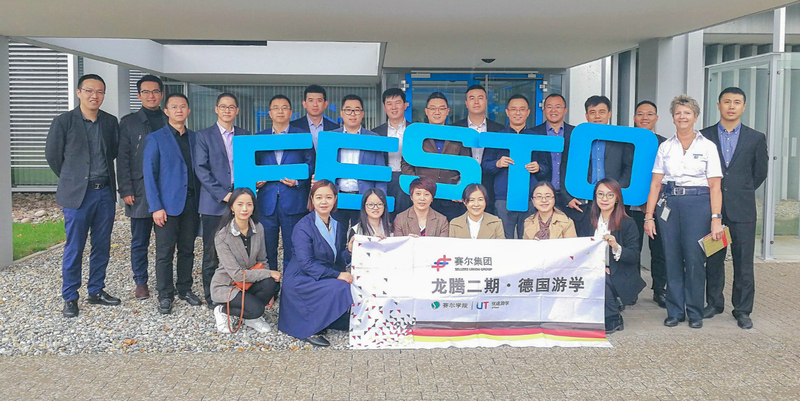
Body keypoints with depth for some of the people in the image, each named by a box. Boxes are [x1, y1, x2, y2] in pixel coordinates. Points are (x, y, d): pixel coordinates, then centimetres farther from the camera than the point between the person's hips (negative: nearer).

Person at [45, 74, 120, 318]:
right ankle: (70, 298, 13)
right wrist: (72, 179, 10)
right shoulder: (63, 122, -5)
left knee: (102, 247, 11)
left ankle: (96, 291, 25)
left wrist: (102, 176, 13)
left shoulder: (111, 122, 6)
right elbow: (52, 156, 3)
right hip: (77, 195, -4)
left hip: (105, 192, 4)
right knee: (74, 249, 1)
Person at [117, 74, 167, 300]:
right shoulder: (128, 123, 6)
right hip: (140, 192, -1)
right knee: (139, 241, 6)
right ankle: (140, 283, 17)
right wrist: (126, 190, -6)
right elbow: (122, 160, 2)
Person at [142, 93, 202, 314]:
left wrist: (200, 202, 4)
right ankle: (165, 295, 11)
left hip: (191, 203, 4)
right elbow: (149, 174, -4)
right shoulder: (155, 138, 0)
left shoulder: (195, 138, 11)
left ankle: (185, 289, 23)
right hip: (167, 204, -3)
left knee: (187, 250, 10)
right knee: (165, 252, 1)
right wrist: (156, 207, -11)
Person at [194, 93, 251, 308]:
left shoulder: (245, 135, 14)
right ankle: (211, 296, 12)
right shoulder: (204, 136, 4)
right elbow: (201, 169, -5)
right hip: (214, 202, -3)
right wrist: (222, 194, -13)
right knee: (212, 252, 2)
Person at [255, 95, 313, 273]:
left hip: (293, 201, -2)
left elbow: (311, 164, 3)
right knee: (266, 250, 5)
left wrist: (298, 180, -13)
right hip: (267, 201, 2)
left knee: (293, 250, 1)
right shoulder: (259, 138, 15)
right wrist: (255, 181, -4)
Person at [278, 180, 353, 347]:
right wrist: (337, 275, -25)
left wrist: (349, 251, -14)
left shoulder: (337, 226, 8)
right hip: (300, 281, -7)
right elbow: (305, 263, -21)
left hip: (326, 277, 7)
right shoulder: (304, 226, -14)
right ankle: (309, 330, -14)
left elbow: (339, 260, 8)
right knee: (340, 288, -27)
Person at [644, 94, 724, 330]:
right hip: (668, 204, 2)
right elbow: (655, 184, 6)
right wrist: (649, 216, 0)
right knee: (672, 259, 4)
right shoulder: (665, 147, 9)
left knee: (695, 259, -3)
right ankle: (675, 311, 15)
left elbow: (715, 187, -1)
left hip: (698, 204, -2)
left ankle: (695, 313, 11)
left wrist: (716, 218, -10)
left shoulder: (707, 147, 3)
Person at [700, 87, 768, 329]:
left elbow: (760, 173, 12)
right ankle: (714, 304, 22)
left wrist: (741, 191, 11)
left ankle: (742, 310, 12)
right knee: (713, 259, 9)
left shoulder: (756, 138, 6)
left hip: (742, 209, 0)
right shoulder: (704, 136, 5)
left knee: (744, 262, 2)